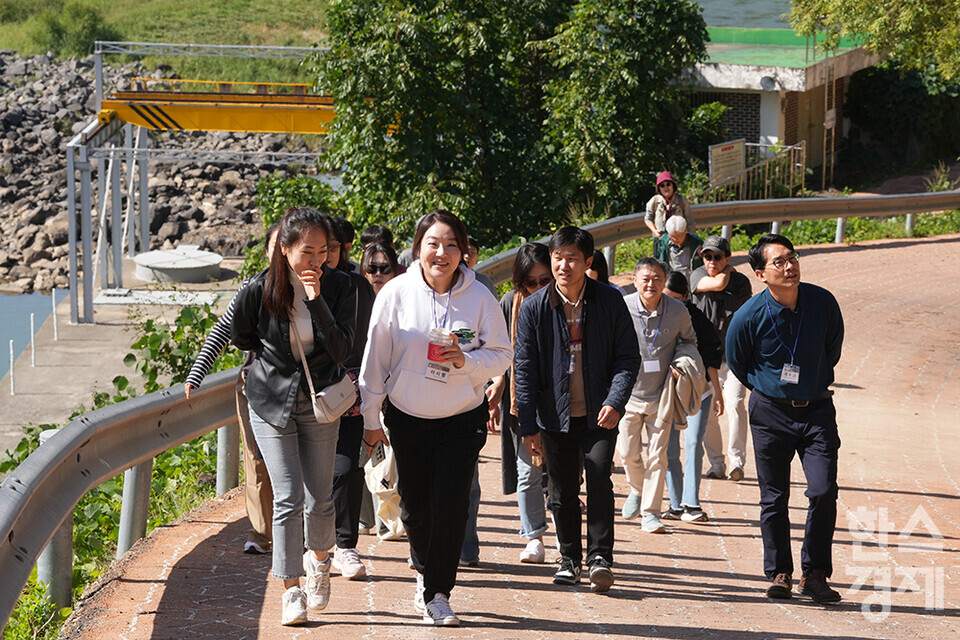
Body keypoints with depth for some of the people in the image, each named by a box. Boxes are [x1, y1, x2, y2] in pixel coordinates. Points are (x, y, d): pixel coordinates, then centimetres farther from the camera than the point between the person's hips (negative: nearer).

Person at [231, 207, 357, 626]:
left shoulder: (339, 287, -12)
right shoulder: (260, 290, -14)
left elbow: (342, 350, -19)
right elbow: (240, 337, 4)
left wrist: (317, 302, -28)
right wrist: (282, 355, 3)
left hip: (320, 402, 1)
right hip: (272, 401, -1)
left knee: (320, 499, 5)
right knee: (288, 498, -8)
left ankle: (318, 559, 36)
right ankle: (291, 590, 2)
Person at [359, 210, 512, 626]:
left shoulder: (479, 298, -7)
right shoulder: (396, 293, -7)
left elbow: (502, 355, 0)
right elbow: (375, 358, 0)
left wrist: (466, 361, -21)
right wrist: (371, 419, 3)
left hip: (462, 420, -1)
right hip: (407, 419, 1)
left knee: (452, 505, -10)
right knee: (415, 506, 10)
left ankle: (438, 594, 0)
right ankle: (425, 572, 37)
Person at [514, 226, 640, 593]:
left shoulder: (610, 302, -4)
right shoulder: (534, 307, -4)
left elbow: (628, 356, 1)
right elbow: (525, 369, -1)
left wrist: (614, 402, -14)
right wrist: (528, 427, -4)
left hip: (599, 414, -1)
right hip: (555, 414, 1)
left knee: (599, 480, -13)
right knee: (563, 490, 8)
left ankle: (600, 557, -3)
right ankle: (570, 558, 23)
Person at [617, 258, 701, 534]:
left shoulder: (678, 311, -6)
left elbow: (689, 340, 13)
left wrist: (682, 361, -8)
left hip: (661, 394, 0)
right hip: (629, 392, 0)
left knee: (657, 455, -2)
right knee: (628, 452, 4)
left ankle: (650, 512, 6)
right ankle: (637, 489, 36)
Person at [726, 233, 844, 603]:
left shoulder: (823, 303, -7)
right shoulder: (748, 317, -13)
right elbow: (737, 365, 7)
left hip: (816, 410, 1)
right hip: (770, 413, -1)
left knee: (823, 492, -11)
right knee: (773, 499, 4)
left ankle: (814, 575, -2)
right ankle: (779, 574, 17)